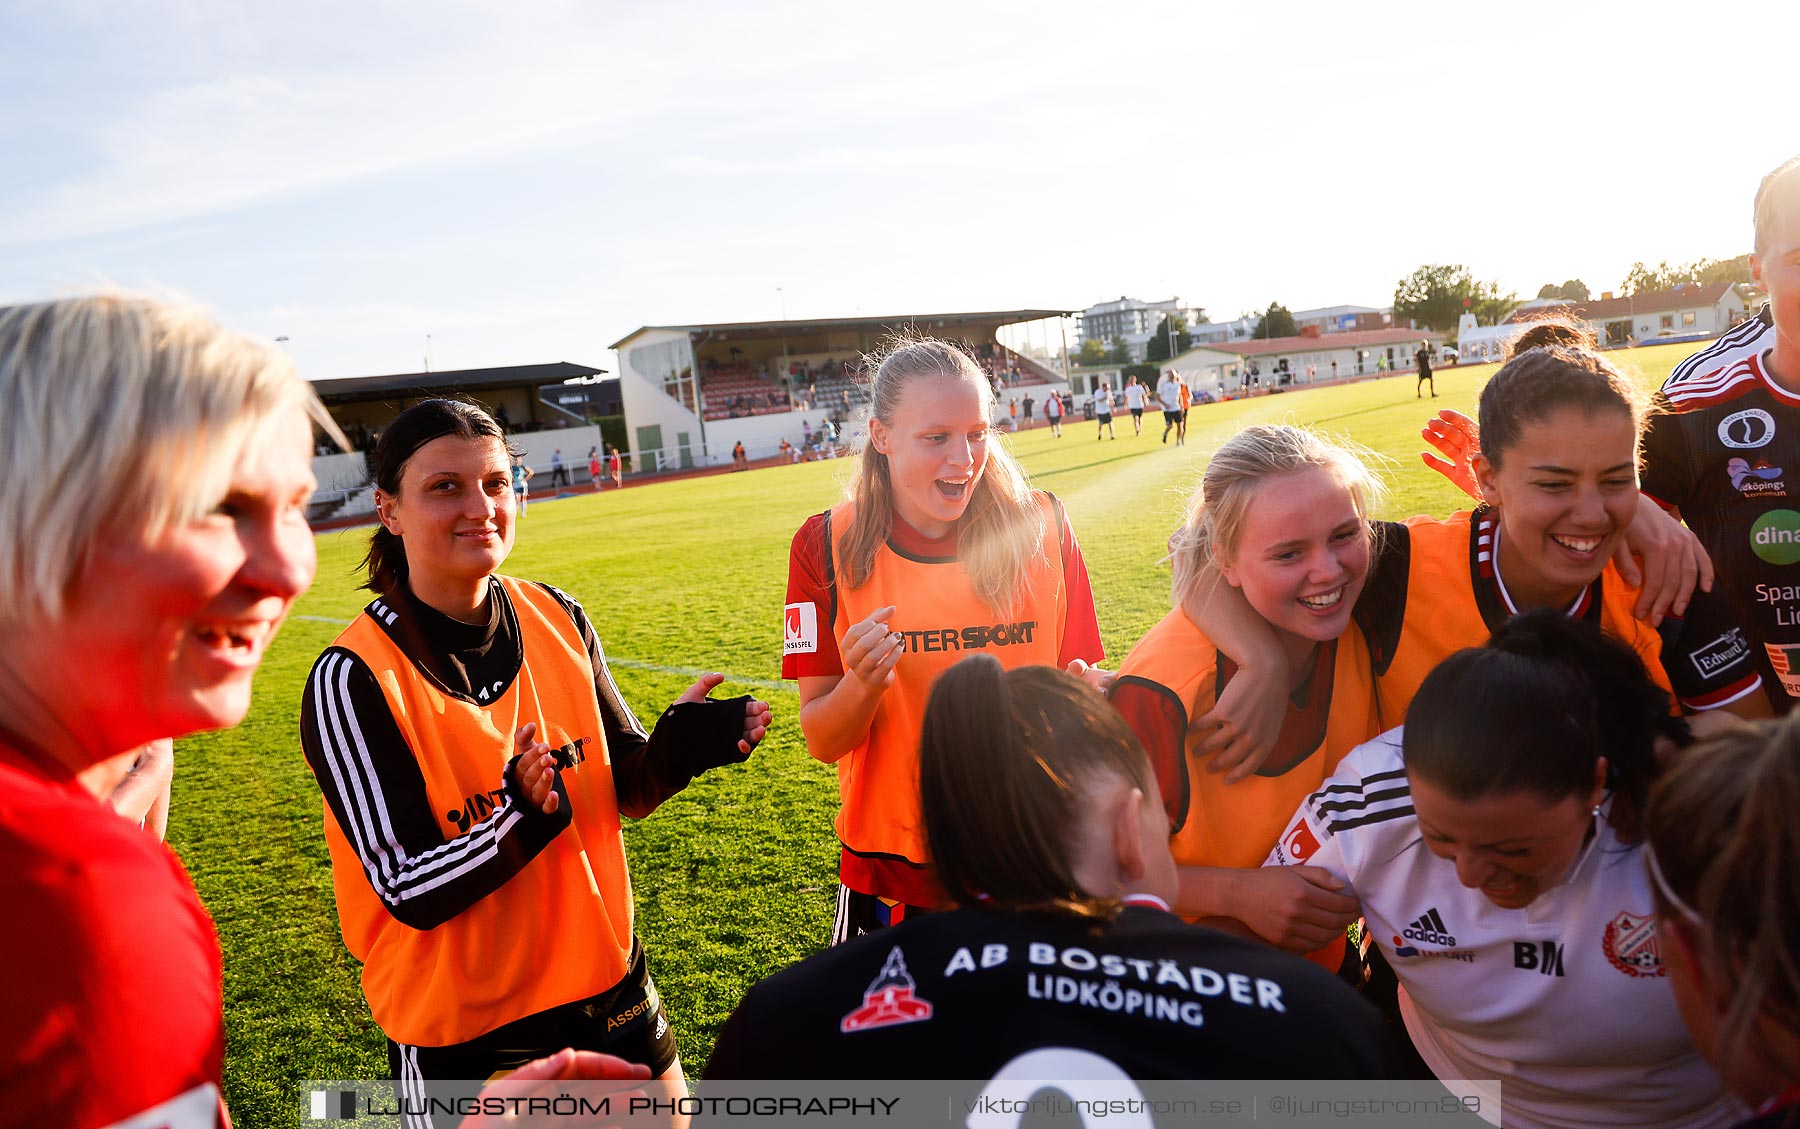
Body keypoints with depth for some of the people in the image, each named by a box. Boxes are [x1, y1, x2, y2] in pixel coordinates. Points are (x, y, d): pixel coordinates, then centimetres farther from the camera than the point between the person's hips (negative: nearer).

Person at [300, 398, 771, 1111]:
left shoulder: (559, 619, -4)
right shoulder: (353, 679, -18)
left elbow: (624, 789, 3)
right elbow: (407, 891, -18)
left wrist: (675, 748, -18)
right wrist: (520, 816, -35)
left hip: (604, 976, 5)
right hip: (458, 1029, -4)